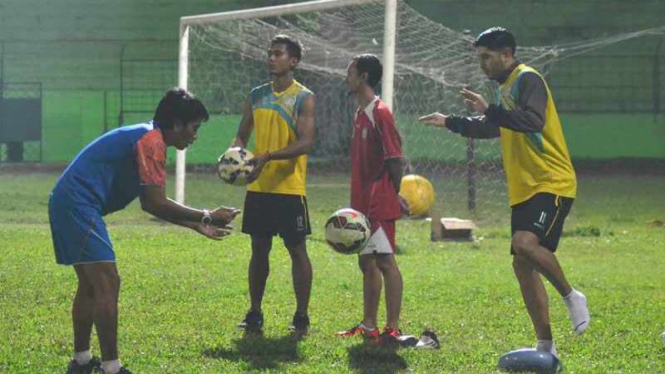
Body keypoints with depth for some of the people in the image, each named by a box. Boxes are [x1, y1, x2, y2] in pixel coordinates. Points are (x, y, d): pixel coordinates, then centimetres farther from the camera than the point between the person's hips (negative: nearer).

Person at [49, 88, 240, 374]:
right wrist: (206, 217, -10)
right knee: (107, 284, -11)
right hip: (79, 204, -11)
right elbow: (156, 204, -18)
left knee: (91, 284, 19)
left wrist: (196, 225, 20)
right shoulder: (151, 141, -14)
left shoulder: (146, 138, 18)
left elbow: (151, 204, 23)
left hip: (68, 202, 11)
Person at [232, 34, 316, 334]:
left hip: (289, 187, -5)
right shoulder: (256, 96, 11)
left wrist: (269, 157, -27)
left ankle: (301, 316, 7)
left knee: (297, 249, 1)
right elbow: (242, 135, 16)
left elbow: (306, 143, -16)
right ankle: (254, 314, 16)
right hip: (258, 186, 5)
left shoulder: (303, 98, -6)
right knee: (259, 250, 10)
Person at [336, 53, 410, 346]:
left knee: (385, 260, -10)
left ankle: (393, 330, -11)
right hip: (363, 203, 10)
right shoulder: (360, 113, 16)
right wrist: (357, 202, 17)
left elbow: (394, 158, -14)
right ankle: (369, 326, 21)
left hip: (380, 202, -10)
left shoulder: (380, 113, -13)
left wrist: (395, 196, -11)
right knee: (367, 262, 13)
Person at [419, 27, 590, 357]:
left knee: (525, 243, -30)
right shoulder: (505, 88, 19)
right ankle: (545, 346, 8)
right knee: (522, 265, 4)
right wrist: (449, 122, 32)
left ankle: (571, 297, -9)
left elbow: (533, 121, -28)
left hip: (552, 184, -10)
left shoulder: (527, 79, -10)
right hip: (523, 191, 10)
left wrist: (490, 110, -31)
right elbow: (490, 129, 37)